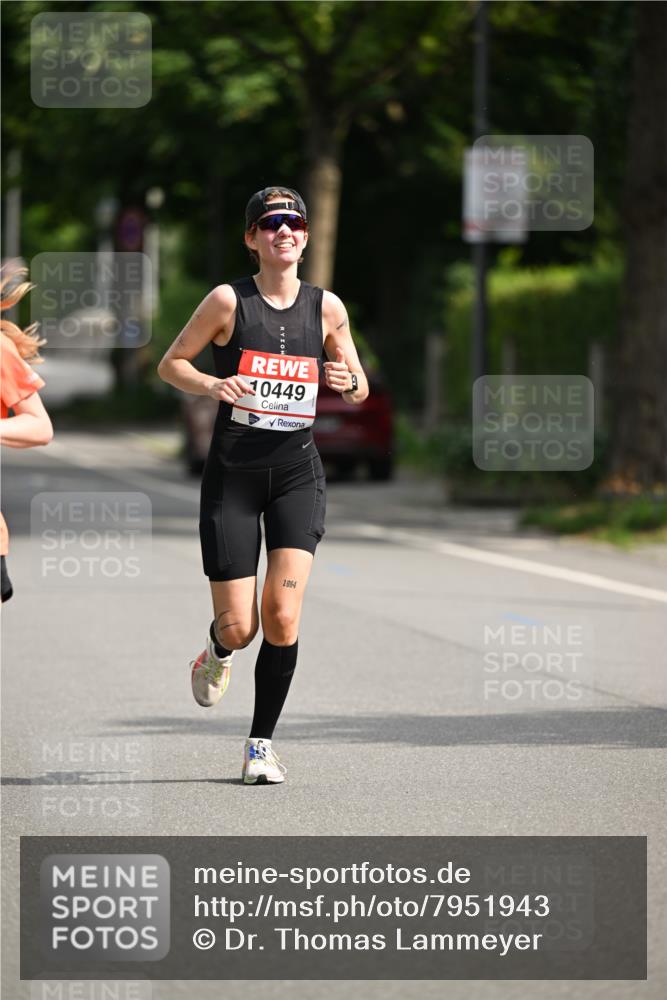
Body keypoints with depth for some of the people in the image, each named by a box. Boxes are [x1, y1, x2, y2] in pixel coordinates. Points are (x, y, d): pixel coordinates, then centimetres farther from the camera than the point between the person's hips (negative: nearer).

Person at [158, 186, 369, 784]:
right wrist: (212, 385, -15)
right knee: (239, 627, -5)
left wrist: (349, 382, -9)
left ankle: (262, 744, 0)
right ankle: (219, 654, 35)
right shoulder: (228, 300, -3)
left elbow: (359, 389, 15)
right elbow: (170, 364, 4)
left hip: (296, 470, 2)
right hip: (232, 471, -2)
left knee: (282, 615, -15)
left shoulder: (326, 307, 5)